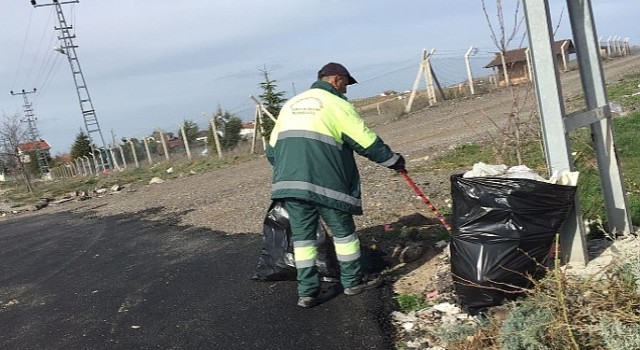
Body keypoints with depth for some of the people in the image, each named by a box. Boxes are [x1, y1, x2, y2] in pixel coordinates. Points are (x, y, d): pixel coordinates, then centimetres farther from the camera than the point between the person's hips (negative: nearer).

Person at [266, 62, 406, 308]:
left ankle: (307, 292, 12)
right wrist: (392, 159, 11)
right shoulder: (336, 104, 0)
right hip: (325, 183, -5)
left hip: (289, 183, 5)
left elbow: (272, 149, 19)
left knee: (302, 236, 10)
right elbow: (366, 141, -2)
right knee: (343, 231, 11)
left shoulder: (290, 105, 19)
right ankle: (353, 283, 21)